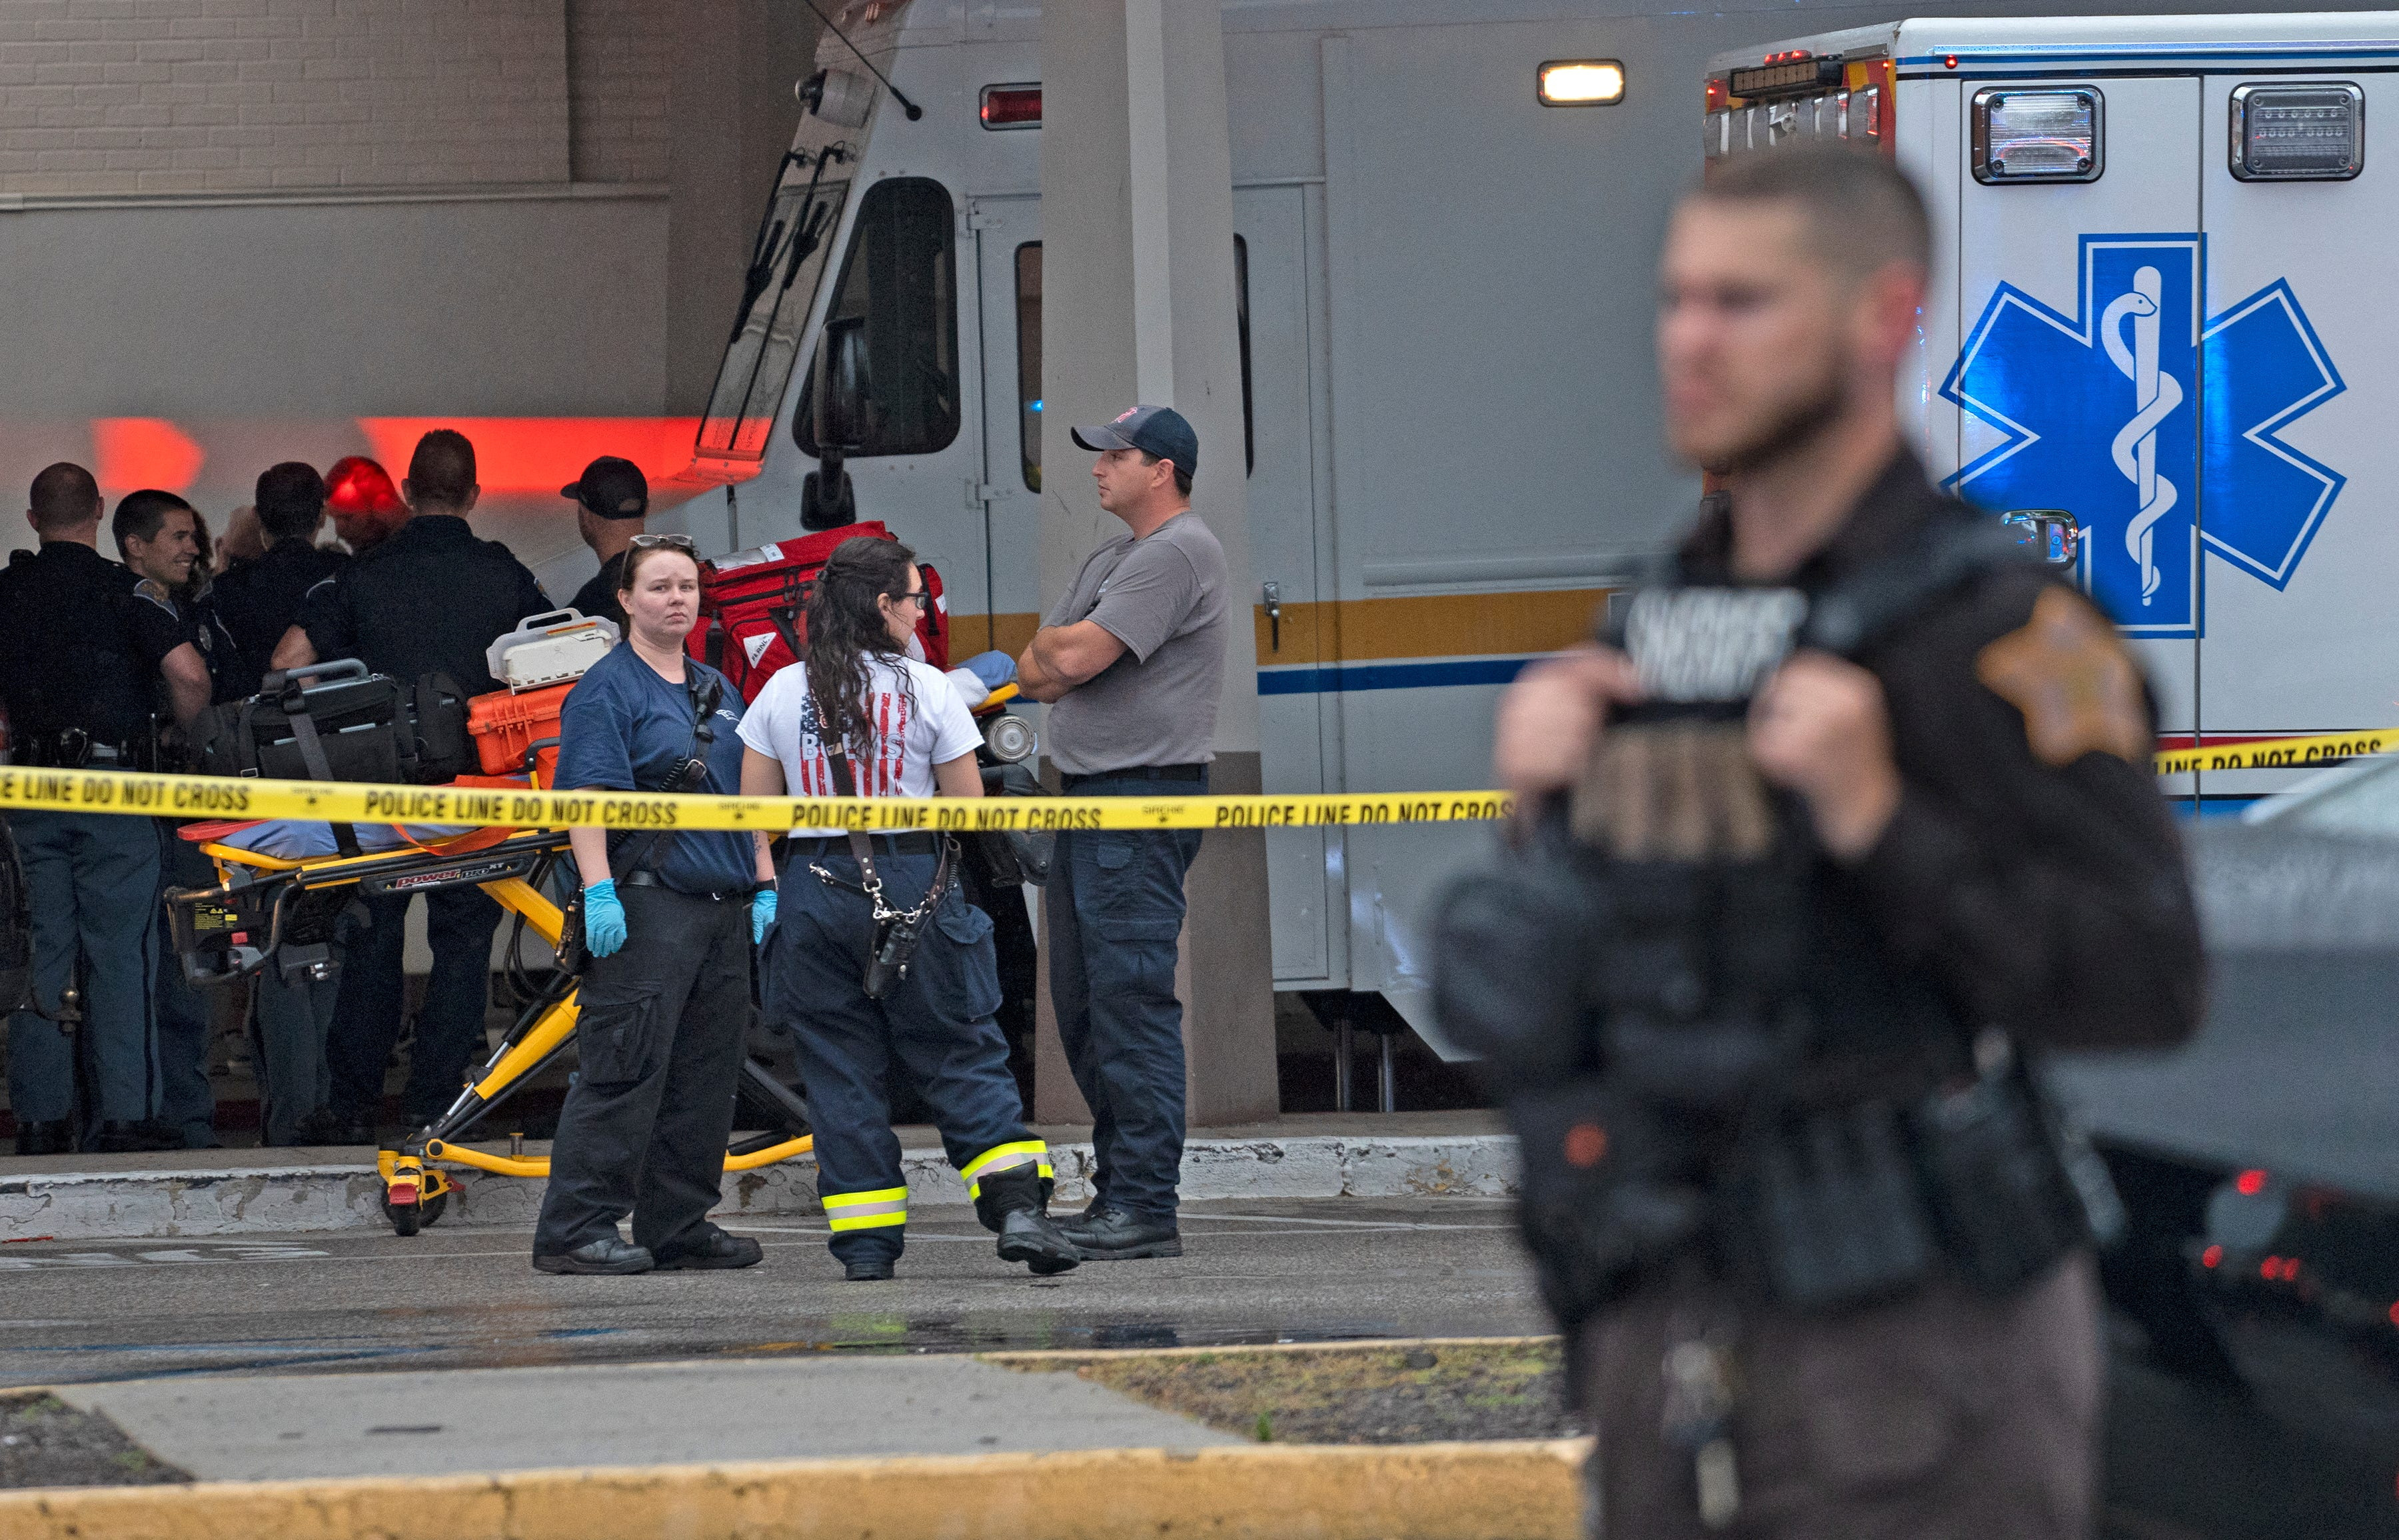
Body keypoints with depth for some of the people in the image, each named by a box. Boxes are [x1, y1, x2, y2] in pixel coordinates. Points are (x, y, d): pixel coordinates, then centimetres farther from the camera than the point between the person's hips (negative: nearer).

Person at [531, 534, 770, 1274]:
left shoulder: (717, 691, 19)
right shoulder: (606, 690, -5)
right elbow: (588, 796, -13)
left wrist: (764, 887, 15)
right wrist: (598, 892, -22)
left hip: (723, 909, 8)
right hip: (647, 905, -8)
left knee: (706, 1078, 9)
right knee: (625, 1072, -11)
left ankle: (679, 1226, 16)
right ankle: (574, 1230, -11)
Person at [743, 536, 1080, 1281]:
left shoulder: (782, 694, 3)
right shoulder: (926, 690, -4)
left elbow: (753, 812, 4)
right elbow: (969, 808, -1)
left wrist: (766, 888, 17)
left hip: (816, 889, 2)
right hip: (914, 880, -2)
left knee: (840, 1067, 7)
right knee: (961, 1053, 3)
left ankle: (865, 1239, 4)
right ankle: (1017, 1204, -10)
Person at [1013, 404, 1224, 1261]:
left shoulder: (1178, 555, -11)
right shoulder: (1114, 560, 22)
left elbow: (1073, 659, -18)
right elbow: (1043, 675, 20)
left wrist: (1049, 650, 4)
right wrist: (1048, 662, -2)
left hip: (1145, 797, -11)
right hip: (1091, 801, 11)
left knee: (1132, 999, -13)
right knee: (1082, 1004, 11)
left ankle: (1146, 1208, -15)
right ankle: (1116, 1191, 16)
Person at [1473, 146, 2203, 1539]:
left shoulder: (2003, 628, -13)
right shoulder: (1678, 614, 11)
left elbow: (2147, 989, -18)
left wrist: (1878, 819, -26)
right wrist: (1543, 781, 0)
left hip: (1922, 1371, -8)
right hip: (1682, 1345, 8)